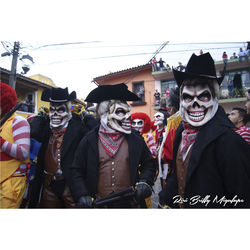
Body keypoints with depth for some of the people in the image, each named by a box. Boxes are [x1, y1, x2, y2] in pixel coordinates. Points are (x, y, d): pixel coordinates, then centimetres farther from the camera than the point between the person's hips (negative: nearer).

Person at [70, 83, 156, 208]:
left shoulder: (136, 139, -2)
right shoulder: (89, 140, -5)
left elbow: (149, 164, 7)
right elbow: (76, 171, -1)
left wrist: (144, 182, -9)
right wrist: (82, 196, -12)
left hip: (130, 202, 1)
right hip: (98, 203, -1)